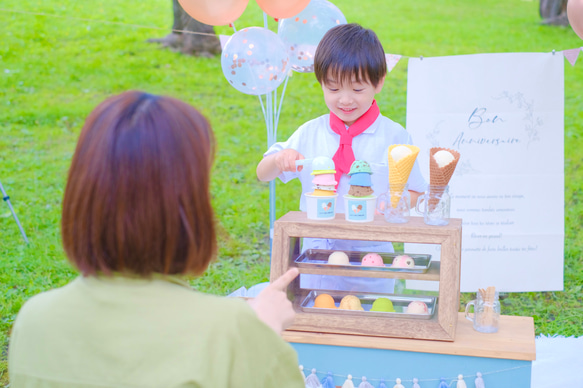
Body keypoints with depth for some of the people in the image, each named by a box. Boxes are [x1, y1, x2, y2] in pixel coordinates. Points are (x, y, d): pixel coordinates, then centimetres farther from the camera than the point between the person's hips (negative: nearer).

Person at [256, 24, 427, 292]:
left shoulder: (394, 137, -4)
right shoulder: (310, 134, 2)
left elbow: (414, 192, 0)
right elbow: (262, 174, 5)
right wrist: (279, 159, -17)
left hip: (371, 253, -2)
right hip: (318, 254, 2)